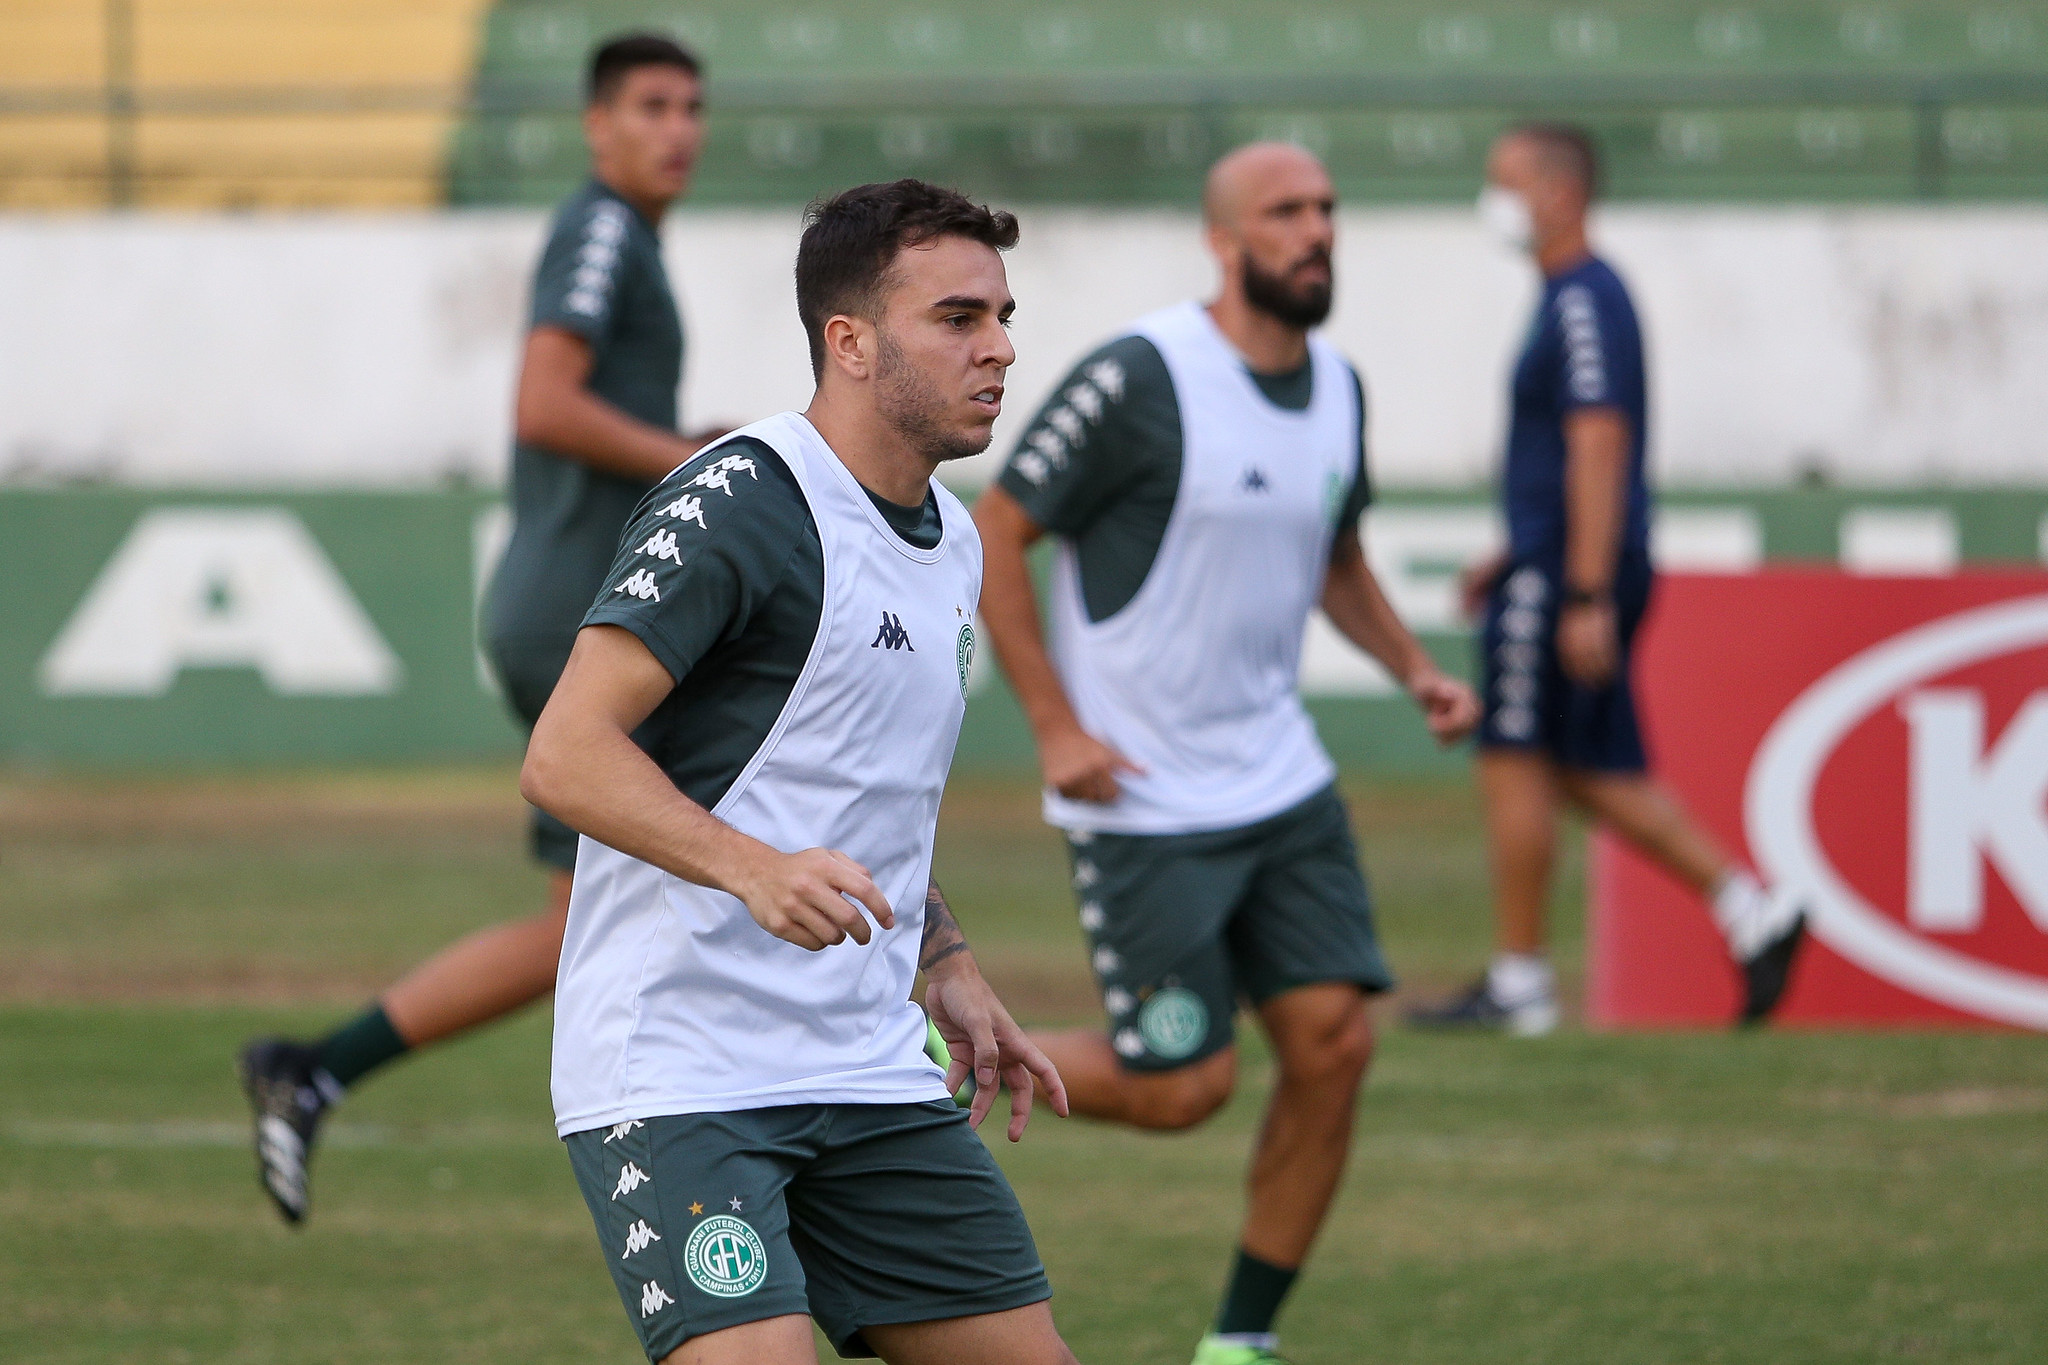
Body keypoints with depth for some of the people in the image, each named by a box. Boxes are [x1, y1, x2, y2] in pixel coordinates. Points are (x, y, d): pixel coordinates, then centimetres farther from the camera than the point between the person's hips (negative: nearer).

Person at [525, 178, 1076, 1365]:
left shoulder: (951, 541, 16)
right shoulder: (739, 502, -12)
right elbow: (567, 754, -18)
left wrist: (950, 973, 19)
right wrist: (755, 869, -31)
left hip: (871, 1073, 9)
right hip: (677, 1075, -9)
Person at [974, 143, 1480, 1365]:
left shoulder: (1338, 390, 7)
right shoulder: (1140, 382, -16)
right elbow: (994, 538, -11)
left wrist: (1414, 668, 7)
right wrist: (1055, 728, -15)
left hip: (1281, 783, 7)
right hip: (1143, 799, -7)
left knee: (1335, 1040, -4)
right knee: (1181, 1088, -7)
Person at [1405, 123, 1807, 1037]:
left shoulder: (1582, 302, -15)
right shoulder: (1578, 296, 16)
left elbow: (1597, 449, -22)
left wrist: (1585, 598, -25)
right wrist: (1514, 560, 27)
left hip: (1563, 574, -10)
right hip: (1566, 569, 10)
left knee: (1514, 767, -3)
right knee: (1592, 773, 13)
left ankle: (1517, 986, 2)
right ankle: (1749, 911, 9)